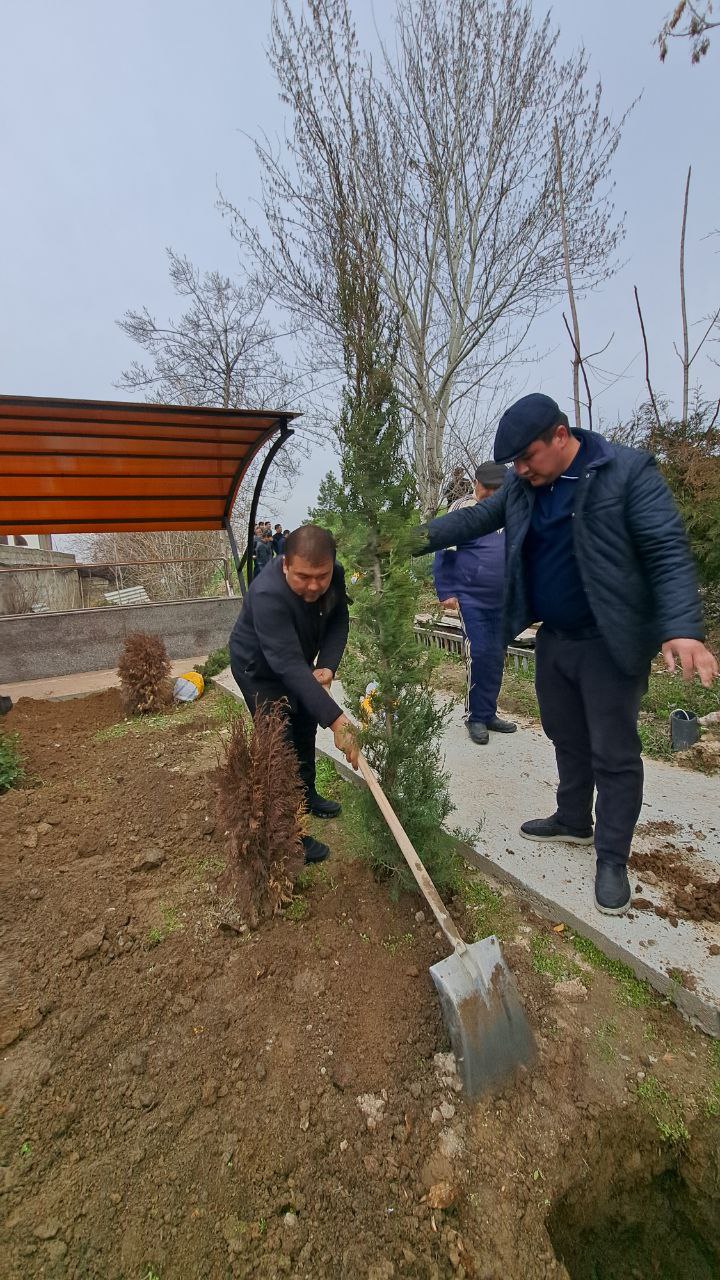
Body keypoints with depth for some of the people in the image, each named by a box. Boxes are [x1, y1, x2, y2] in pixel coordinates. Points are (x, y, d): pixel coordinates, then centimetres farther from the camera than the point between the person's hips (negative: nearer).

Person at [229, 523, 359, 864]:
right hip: (260, 668, -7)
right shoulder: (267, 594, -42)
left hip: (299, 661, 7)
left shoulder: (334, 575, -22)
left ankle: (307, 794, 42)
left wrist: (327, 666, -29)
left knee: (306, 728, 19)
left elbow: (338, 622, -10)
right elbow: (289, 664, -48)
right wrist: (336, 720, -53)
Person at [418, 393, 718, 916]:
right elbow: (476, 518, 8)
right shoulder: (523, 486, 4)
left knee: (614, 753, 5)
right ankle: (573, 821, 41)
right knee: (566, 738, 20)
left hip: (609, 643, -6)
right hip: (554, 638, 6)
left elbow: (668, 552, -19)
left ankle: (612, 859, 22)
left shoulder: (629, 470, -14)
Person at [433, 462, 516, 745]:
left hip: (503, 601, 5)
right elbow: (442, 554, -6)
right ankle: (475, 717, 8)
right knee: (478, 654, -8)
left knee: (496, 657, 9)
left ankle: (488, 713, 23)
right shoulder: (462, 510, -5)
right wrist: (445, 593, -9)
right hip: (470, 598, -5)